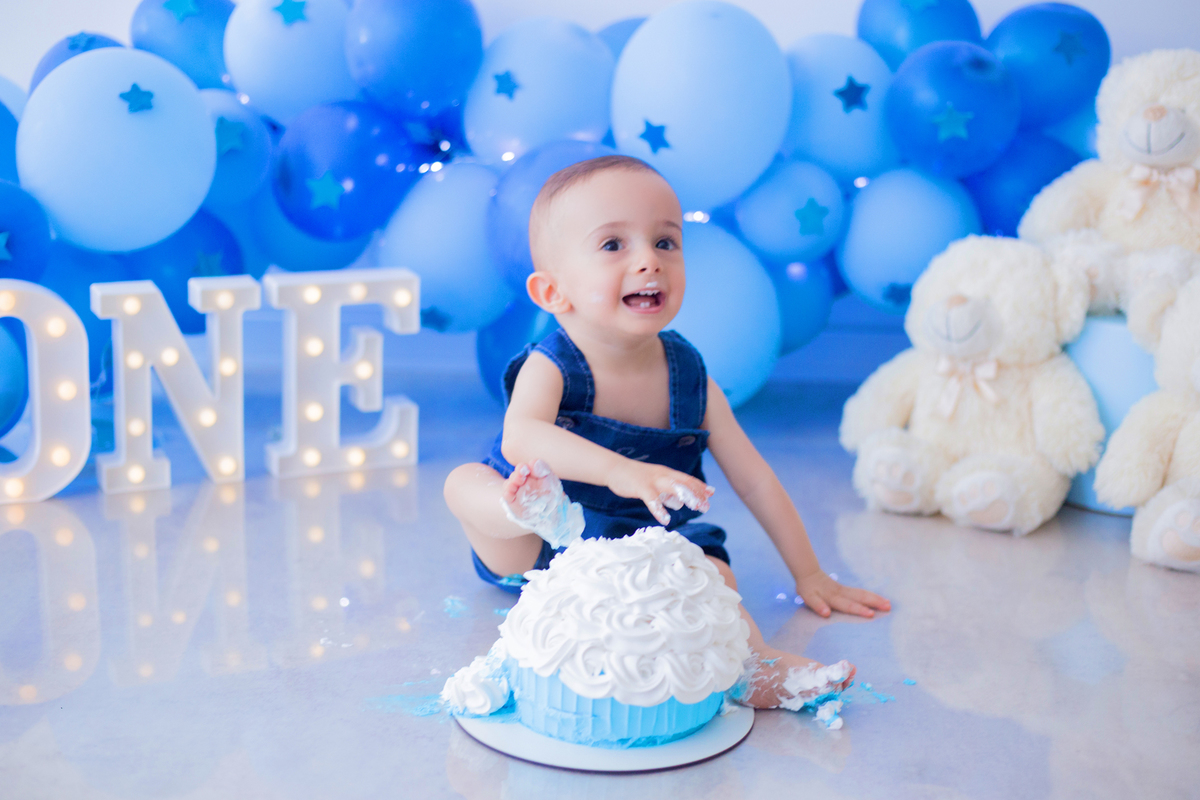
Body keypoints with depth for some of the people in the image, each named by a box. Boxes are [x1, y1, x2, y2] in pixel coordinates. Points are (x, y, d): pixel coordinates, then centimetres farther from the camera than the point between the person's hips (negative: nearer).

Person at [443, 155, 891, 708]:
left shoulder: (689, 379, -7)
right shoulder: (549, 368, -17)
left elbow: (753, 477, 1)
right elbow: (521, 437, -41)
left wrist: (809, 575, 3)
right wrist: (620, 471, -58)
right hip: (535, 559, -2)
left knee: (707, 562, -26)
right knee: (465, 482, -25)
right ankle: (532, 511, -53)